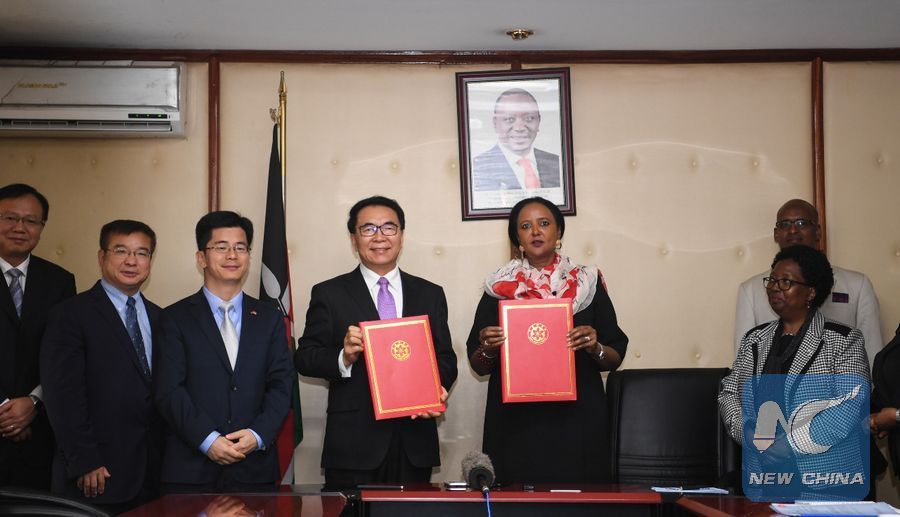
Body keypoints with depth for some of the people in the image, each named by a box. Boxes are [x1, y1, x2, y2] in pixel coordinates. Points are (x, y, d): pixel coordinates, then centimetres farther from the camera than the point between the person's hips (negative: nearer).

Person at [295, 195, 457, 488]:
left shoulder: (430, 294, 12)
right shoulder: (328, 294, 4)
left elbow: (446, 357, 12)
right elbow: (304, 357, 2)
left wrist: (438, 387, -8)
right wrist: (344, 358, -17)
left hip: (415, 443, 3)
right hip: (353, 444, -2)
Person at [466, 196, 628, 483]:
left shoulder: (587, 283, 6)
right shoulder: (500, 287, 7)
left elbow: (614, 359, 7)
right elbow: (478, 366, 9)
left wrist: (595, 348, -12)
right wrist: (488, 350, -11)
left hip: (577, 418, 0)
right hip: (515, 422, 0)